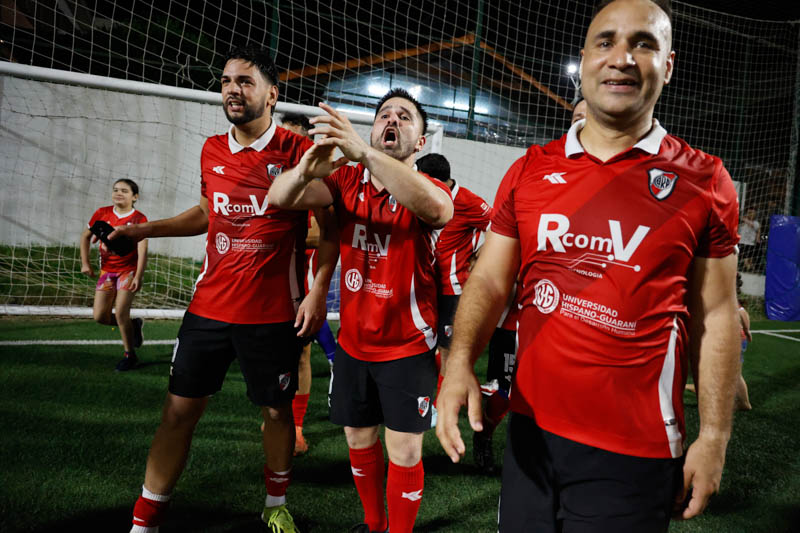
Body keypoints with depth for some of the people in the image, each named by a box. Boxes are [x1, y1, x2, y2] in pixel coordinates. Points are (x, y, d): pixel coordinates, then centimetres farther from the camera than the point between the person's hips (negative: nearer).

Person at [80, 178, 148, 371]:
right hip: (107, 270, 5)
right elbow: (86, 236, 13)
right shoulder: (102, 213, 0)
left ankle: (130, 356, 6)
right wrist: (85, 263, 5)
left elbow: (142, 250, -19)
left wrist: (138, 277, -29)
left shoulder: (139, 219, -12)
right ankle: (134, 325, 27)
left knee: (120, 314, -13)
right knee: (99, 316, -1)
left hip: (128, 270, -5)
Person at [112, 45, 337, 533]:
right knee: (180, 408, 7)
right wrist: (144, 230, 18)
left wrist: (318, 292, -11)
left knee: (277, 409, 9)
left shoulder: (298, 150, -6)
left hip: (274, 312, -4)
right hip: (210, 305, 4)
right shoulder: (212, 151, 8)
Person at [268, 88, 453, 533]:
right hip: (353, 343, 4)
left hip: (408, 347, -4)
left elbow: (437, 207, -39)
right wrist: (306, 169, -36)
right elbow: (280, 198, -12)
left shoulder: (426, 188, -12)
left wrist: (364, 152, -50)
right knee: (360, 441, 17)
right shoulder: (348, 181, 0)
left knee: (404, 455, 1)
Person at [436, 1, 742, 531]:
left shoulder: (703, 181, -3)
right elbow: (490, 279, 2)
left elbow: (715, 315, 0)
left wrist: (715, 436, -2)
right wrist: (461, 360, -15)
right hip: (530, 430, 3)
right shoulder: (529, 171, 3)